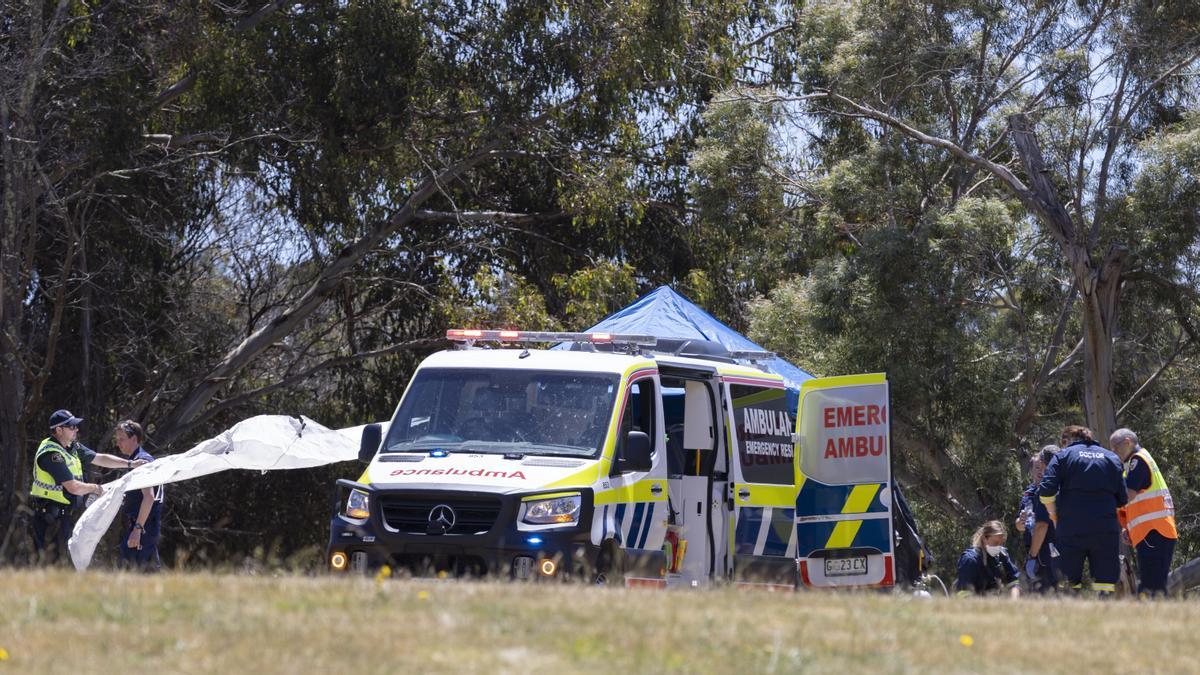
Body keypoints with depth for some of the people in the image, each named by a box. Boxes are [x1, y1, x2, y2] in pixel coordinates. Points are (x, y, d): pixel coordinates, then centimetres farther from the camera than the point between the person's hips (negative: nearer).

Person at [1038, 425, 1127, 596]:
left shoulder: (1063, 456, 6)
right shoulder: (1112, 458, 16)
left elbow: (1046, 490, -7)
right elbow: (1123, 499, 10)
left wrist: (1053, 515, 6)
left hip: (1072, 528, -2)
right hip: (1106, 529, 2)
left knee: (1070, 582, 3)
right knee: (1105, 583, 1)